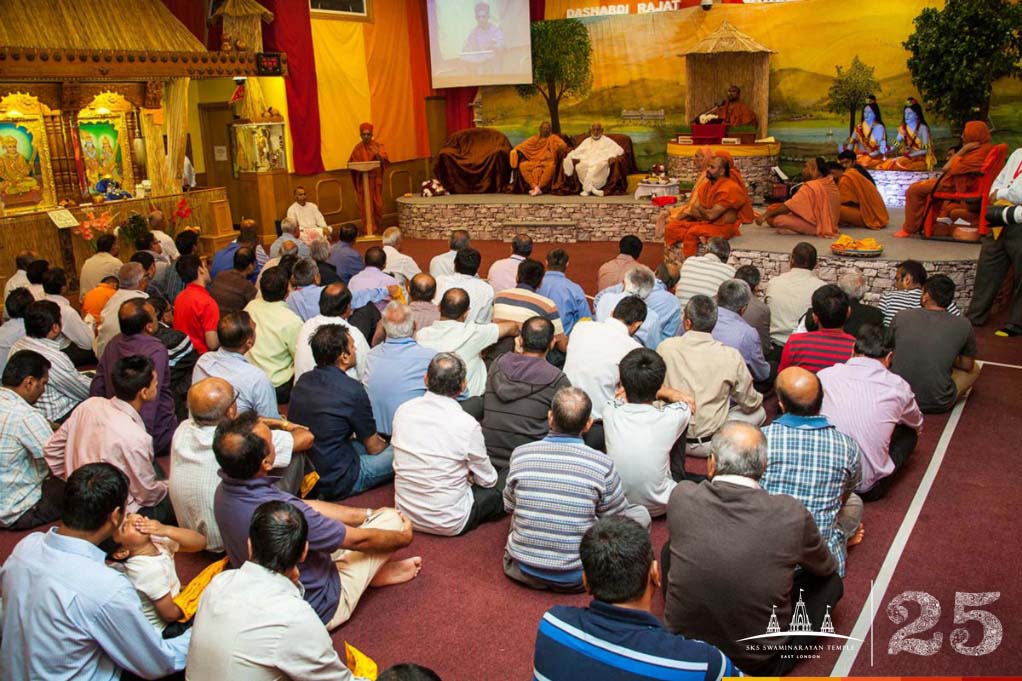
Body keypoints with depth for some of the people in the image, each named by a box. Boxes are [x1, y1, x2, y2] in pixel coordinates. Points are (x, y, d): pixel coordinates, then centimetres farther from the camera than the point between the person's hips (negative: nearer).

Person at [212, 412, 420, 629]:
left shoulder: (225, 490, -14)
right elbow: (359, 539, -21)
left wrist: (368, 514, 6)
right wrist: (404, 537, -1)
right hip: (317, 609, -7)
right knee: (391, 517, 1)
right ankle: (376, 574, 25)